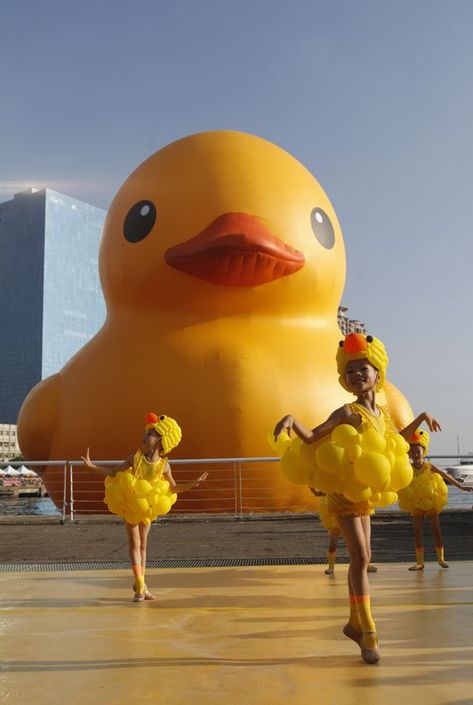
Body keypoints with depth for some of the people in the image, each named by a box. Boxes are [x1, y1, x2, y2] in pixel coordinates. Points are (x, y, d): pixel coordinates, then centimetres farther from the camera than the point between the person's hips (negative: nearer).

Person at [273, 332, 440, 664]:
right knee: (360, 558, -11)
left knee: (363, 559, 14)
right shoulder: (347, 412, -16)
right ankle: (368, 631, 0)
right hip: (345, 493, -7)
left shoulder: (383, 413, 6)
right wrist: (291, 418, -42)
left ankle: (355, 622, 28)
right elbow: (312, 436, -26)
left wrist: (420, 418, 23)